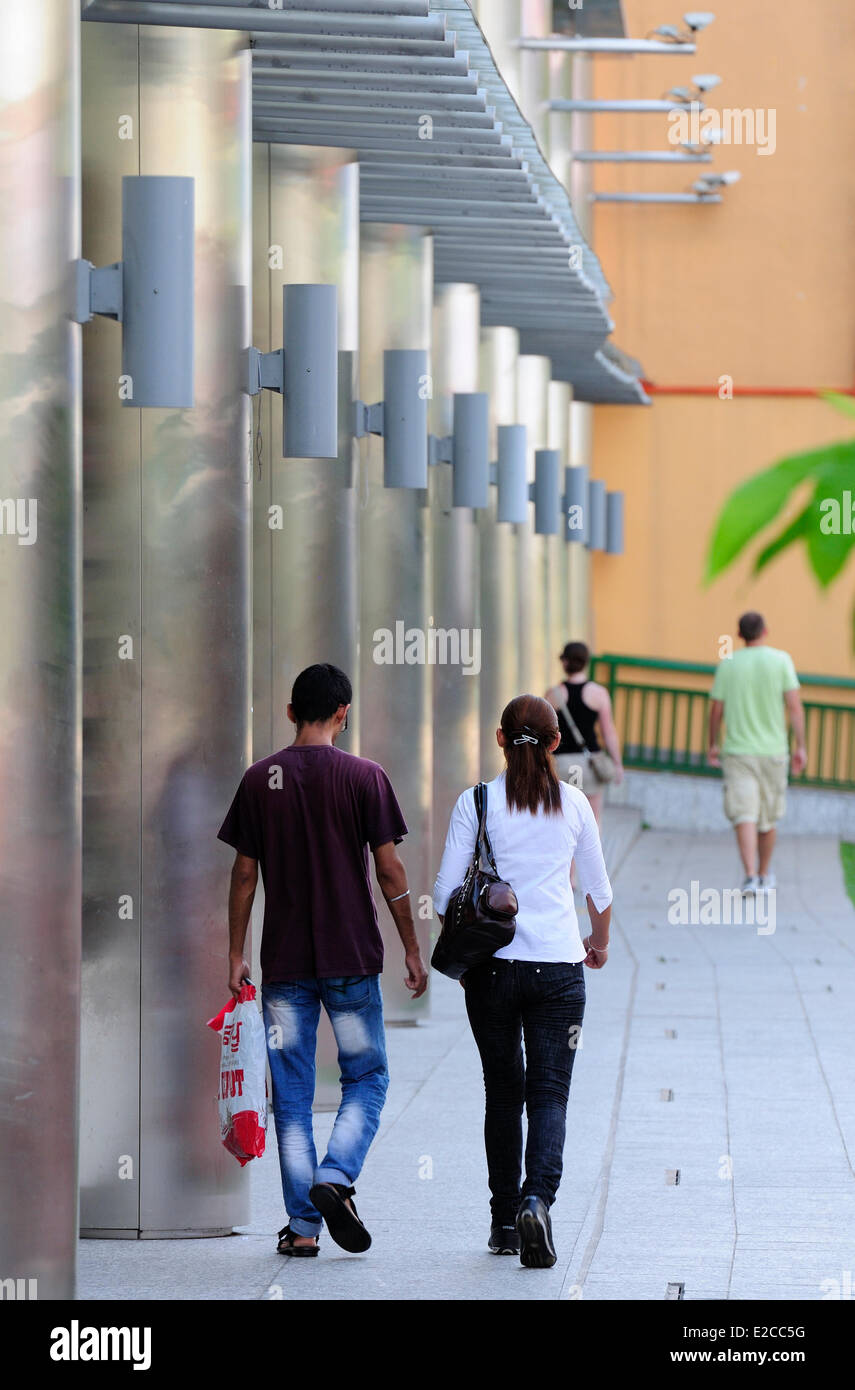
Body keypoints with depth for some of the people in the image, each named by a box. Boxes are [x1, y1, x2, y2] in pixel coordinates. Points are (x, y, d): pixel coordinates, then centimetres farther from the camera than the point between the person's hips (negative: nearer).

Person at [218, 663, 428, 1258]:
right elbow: (390, 869, -5)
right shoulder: (365, 777, -4)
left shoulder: (260, 780, 2)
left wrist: (236, 953, 10)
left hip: (284, 963, 2)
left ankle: (302, 1225, 3)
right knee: (367, 1077, 10)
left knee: (292, 1093, 6)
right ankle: (335, 1176, -13)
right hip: (352, 957, -2)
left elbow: (245, 874, 3)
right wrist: (412, 950, 3)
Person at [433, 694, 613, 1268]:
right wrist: (599, 940, 31)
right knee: (549, 1094, 1)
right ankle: (537, 1200, -22)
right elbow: (600, 887, 12)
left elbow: (446, 892, -3)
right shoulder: (573, 803, 1)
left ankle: (505, 1221, 17)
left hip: (492, 967, 0)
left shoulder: (476, 802, -3)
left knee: (503, 1093, 13)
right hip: (558, 966, 0)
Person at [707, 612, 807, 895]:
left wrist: (713, 745, 17)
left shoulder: (728, 664, 0)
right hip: (772, 751, 1)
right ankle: (764, 876, 28)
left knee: (745, 817, -8)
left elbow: (716, 710, 3)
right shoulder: (781, 660, -4)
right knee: (768, 819, 15)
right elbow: (794, 706, -9)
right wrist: (800, 747, -4)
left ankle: (750, 876, -24)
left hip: (737, 752, 0)